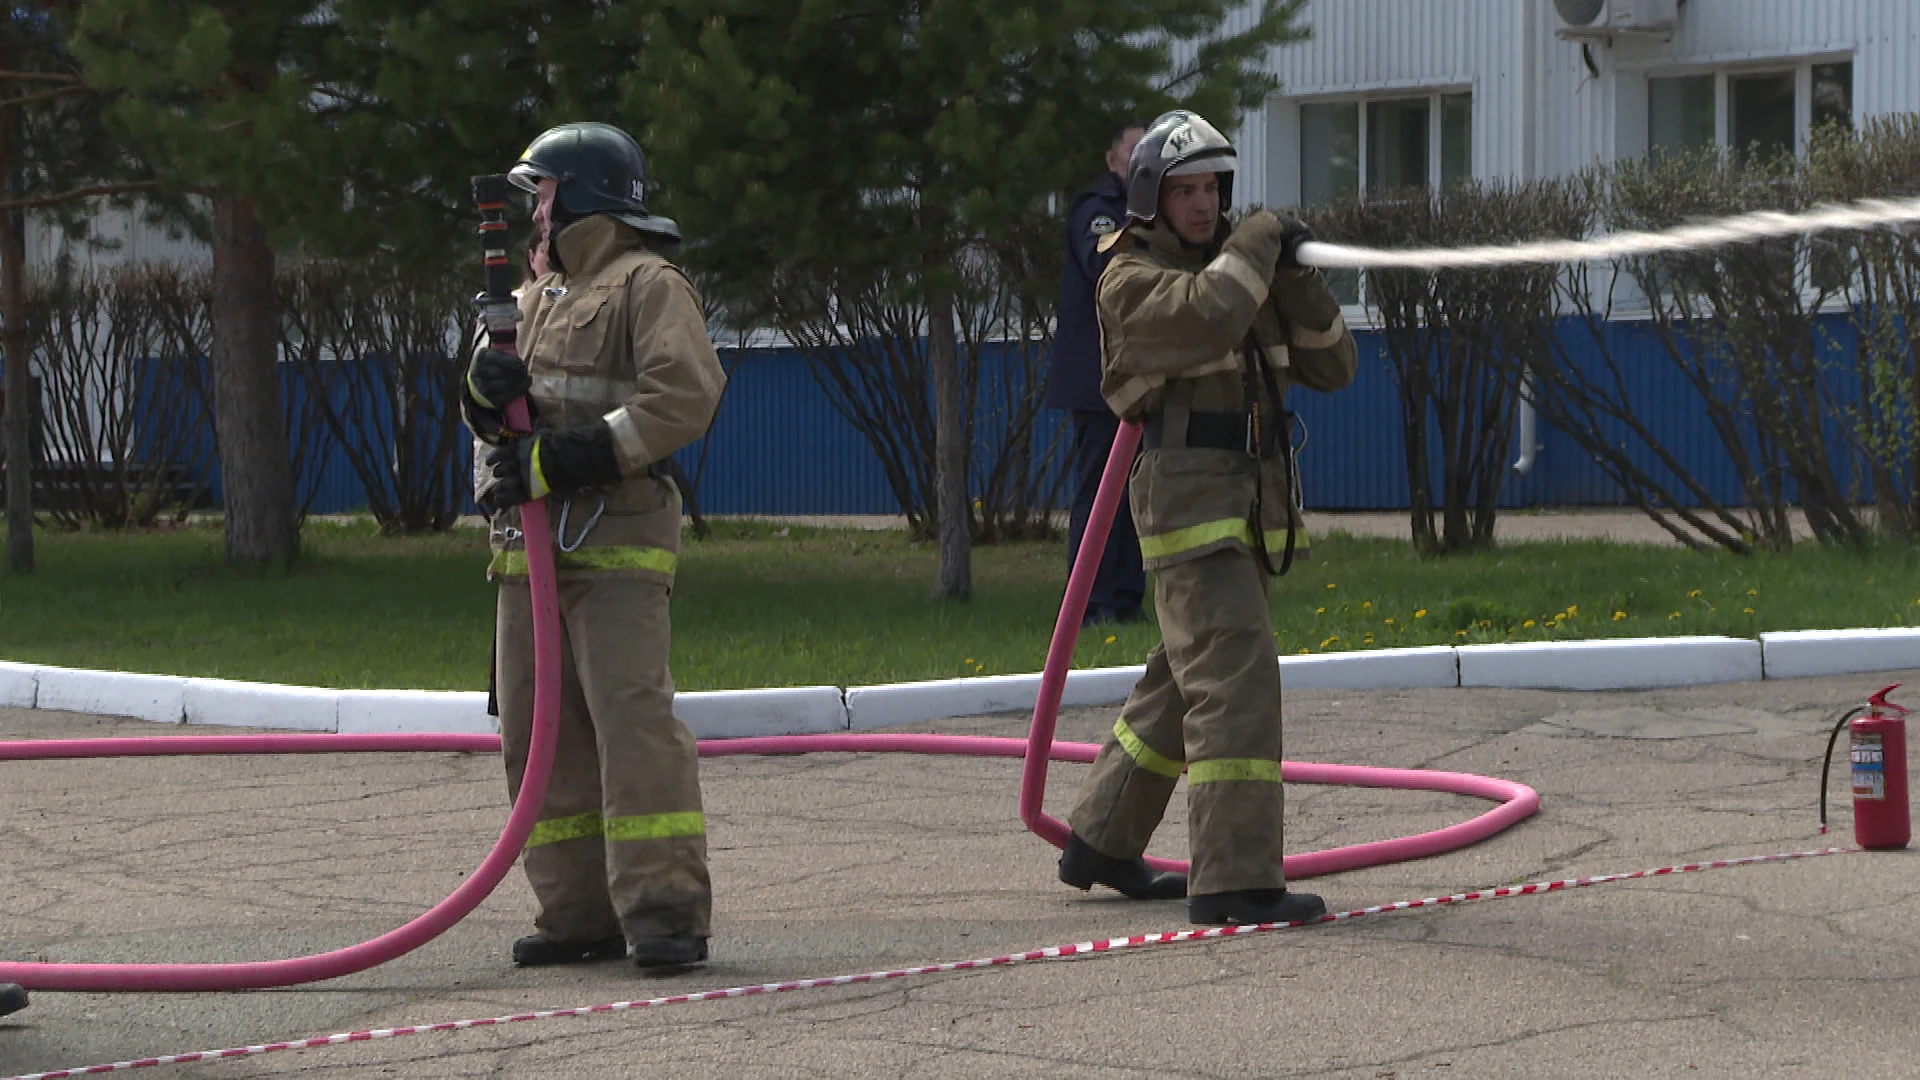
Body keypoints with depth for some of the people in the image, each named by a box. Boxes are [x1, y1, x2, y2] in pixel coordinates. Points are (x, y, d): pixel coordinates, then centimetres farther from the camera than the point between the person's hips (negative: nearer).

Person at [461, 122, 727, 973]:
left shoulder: (647, 284, -2)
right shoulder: (537, 294, 24)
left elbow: (686, 394, -16)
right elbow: (490, 418, 24)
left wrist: (570, 458, -20)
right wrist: (487, 389, -2)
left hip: (615, 543, -9)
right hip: (529, 548, 9)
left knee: (633, 718, -16)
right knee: (538, 733, 6)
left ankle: (666, 910, -17)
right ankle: (581, 912, 11)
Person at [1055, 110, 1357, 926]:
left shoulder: (1239, 271, 17)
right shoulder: (1132, 280, -6)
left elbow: (1330, 366, 11)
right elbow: (1203, 315, -28)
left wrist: (1296, 278, -3)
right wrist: (1256, 245, -13)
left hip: (1251, 507, 9)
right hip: (1188, 501, -9)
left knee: (1185, 682, 16)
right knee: (1236, 678, -17)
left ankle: (1100, 844, 28)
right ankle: (1234, 880, -20)